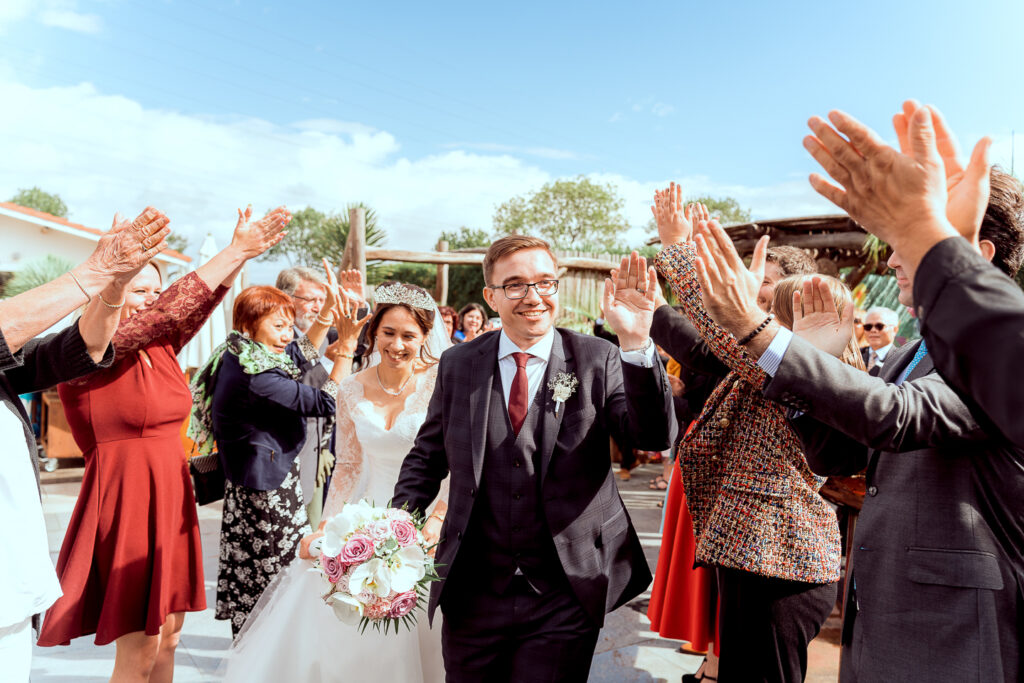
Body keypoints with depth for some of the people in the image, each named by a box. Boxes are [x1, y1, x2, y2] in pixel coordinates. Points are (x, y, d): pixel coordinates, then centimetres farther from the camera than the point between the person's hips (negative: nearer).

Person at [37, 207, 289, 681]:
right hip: (125, 502, -7)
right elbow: (164, 313, -25)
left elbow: (198, 305, -4)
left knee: (166, 637, 15)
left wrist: (241, 253, -18)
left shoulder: (162, 348, 8)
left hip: (170, 499, 7)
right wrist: (234, 251, -25)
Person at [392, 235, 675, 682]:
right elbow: (427, 457, 7)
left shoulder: (598, 360, -6)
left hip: (565, 599, -2)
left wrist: (637, 344, -31)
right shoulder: (457, 365, 0)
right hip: (471, 595, 3)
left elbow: (655, 436, -18)